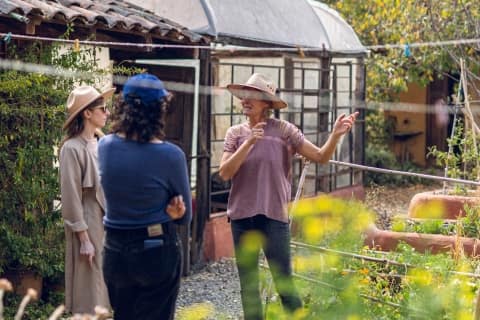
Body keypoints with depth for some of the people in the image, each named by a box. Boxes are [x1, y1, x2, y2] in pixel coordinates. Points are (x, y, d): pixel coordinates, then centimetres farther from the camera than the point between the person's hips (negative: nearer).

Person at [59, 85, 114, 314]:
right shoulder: (72, 148, -14)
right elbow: (71, 197, -15)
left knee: (106, 287, 12)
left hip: (107, 224, 7)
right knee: (88, 295, 0)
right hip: (88, 226, -7)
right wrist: (84, 238, -16)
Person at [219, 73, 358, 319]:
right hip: (242, 217, 3)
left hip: (274, 216, -3)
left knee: (284, 283, -2)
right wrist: (248, 143, -16)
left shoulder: (283, 130, -3)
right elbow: (225, 172, -7)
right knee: (248, 287, 10)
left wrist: (335, 135, -22)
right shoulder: (235, 133, 4)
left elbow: (321, 157, -4)